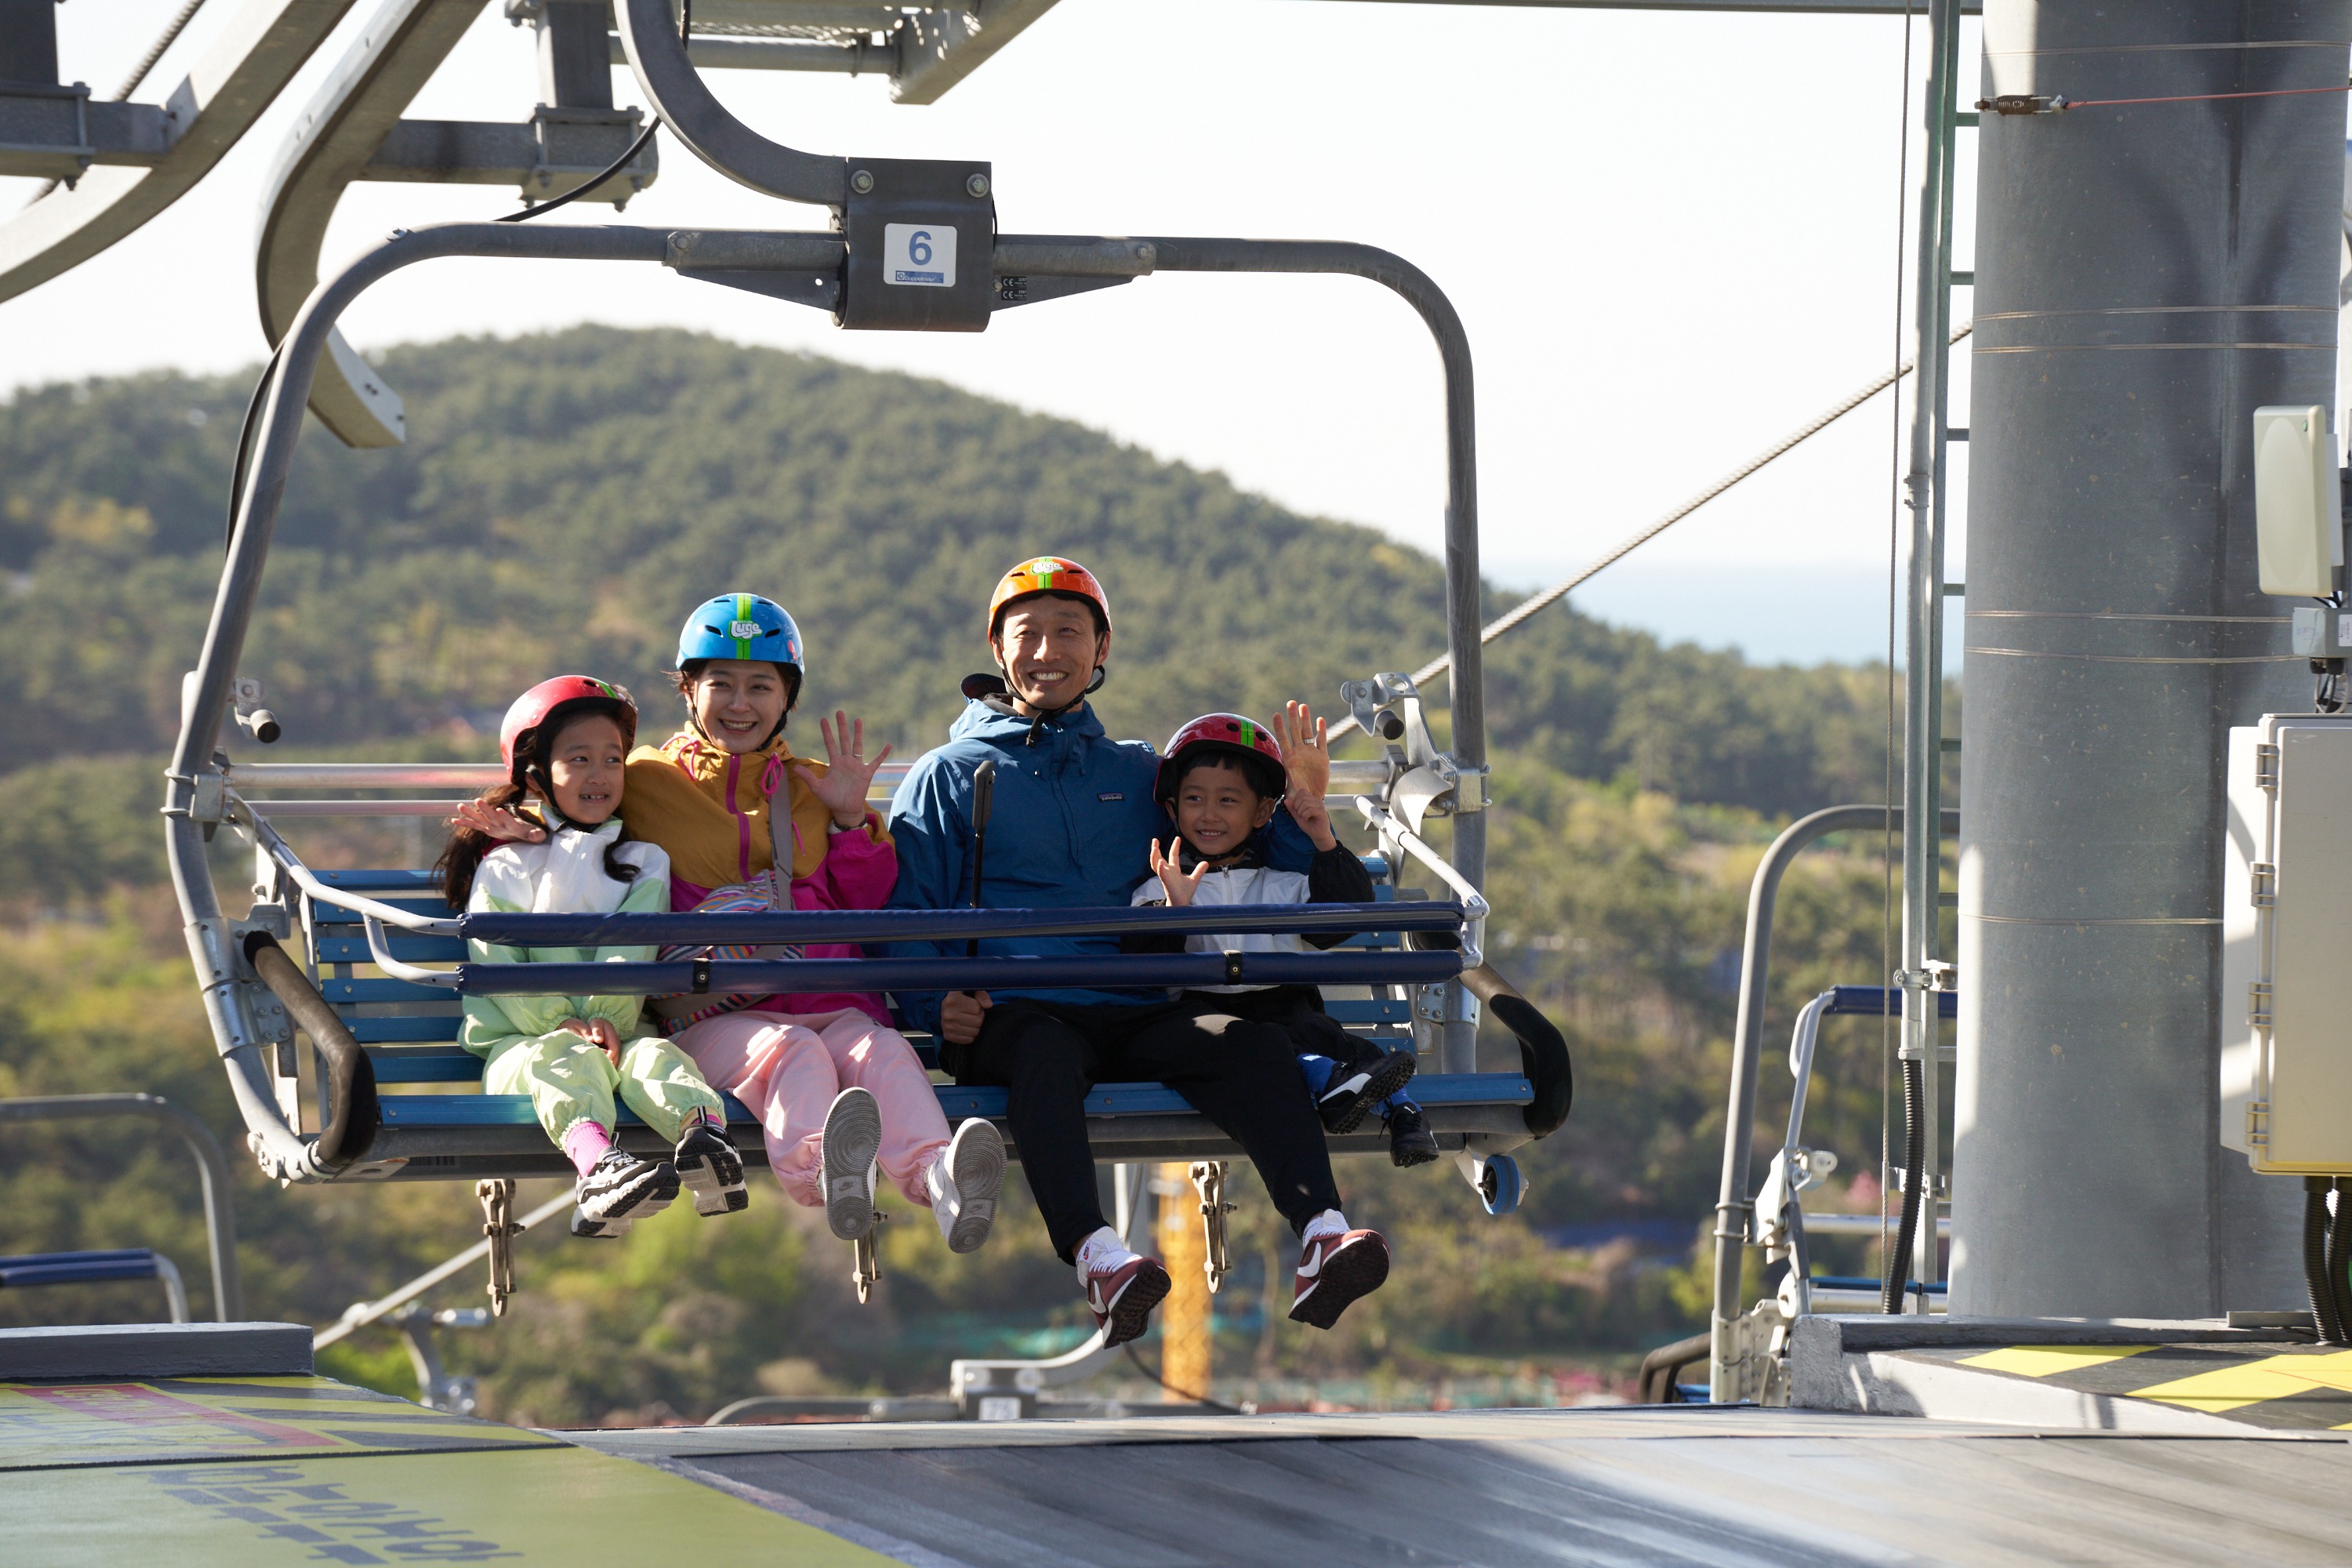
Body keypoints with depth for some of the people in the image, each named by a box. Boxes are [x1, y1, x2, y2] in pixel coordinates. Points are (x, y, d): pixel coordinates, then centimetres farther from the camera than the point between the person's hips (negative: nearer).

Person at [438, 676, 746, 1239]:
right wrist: (561, 1024, -17)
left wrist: (603, 1018, -18)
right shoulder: (503, 869, 10)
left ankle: (708, 1138, -65)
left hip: (616, 1029, 2)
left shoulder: (642, 864, 17)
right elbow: (496, 968, -2)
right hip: (520, 1039, -2)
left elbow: (630, 955, 0)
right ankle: (598, 1166, -68)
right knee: (568, 1061, -36)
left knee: (653, 1054, -32)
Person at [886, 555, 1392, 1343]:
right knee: (1046, 1055, -40)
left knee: (1254, 1042, -28)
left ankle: (1320, 1240, -46)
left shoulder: (1139, 774, 26)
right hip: (1009, 1013, -3)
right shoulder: (946, 776, 18)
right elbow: (904, 919, 11)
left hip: (1132, 1014, 3)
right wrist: (936, 1004, -9)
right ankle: (1096, 1258, -59)